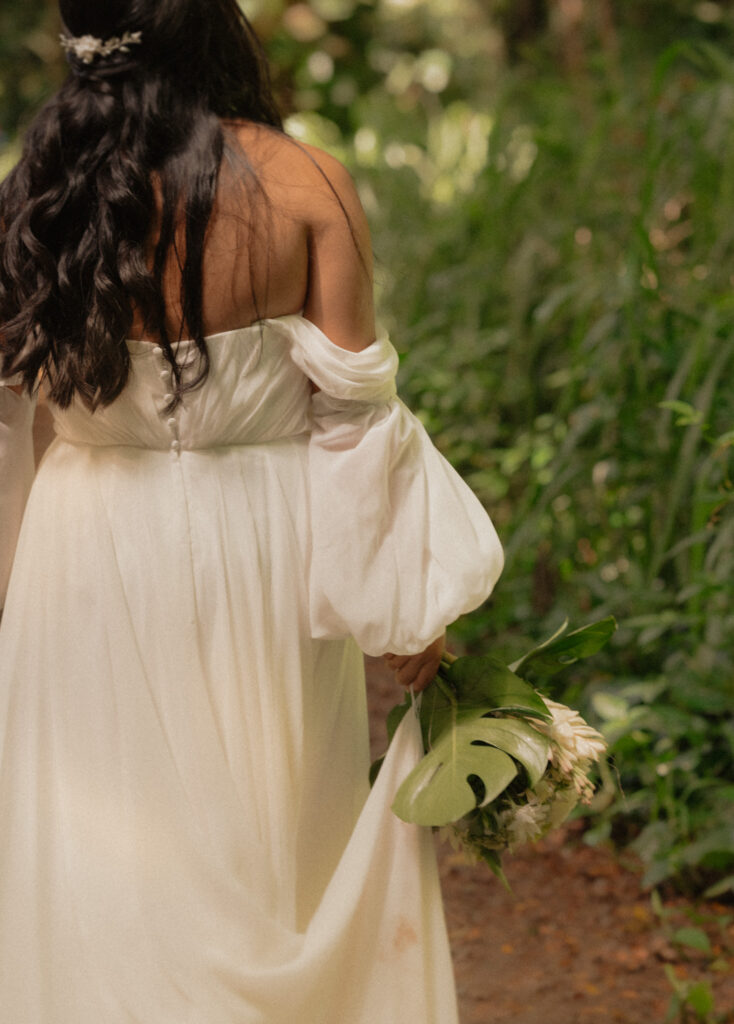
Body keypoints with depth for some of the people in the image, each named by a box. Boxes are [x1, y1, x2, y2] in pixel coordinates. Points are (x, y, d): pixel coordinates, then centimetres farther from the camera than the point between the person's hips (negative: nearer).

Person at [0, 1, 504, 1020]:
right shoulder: (305, 186, -10)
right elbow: (353, 410, -10)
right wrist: (410, 605, -2)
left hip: (94, 561, 1)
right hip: (261, 552, -1)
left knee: (98, 853, 14)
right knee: (277, 836, 17)